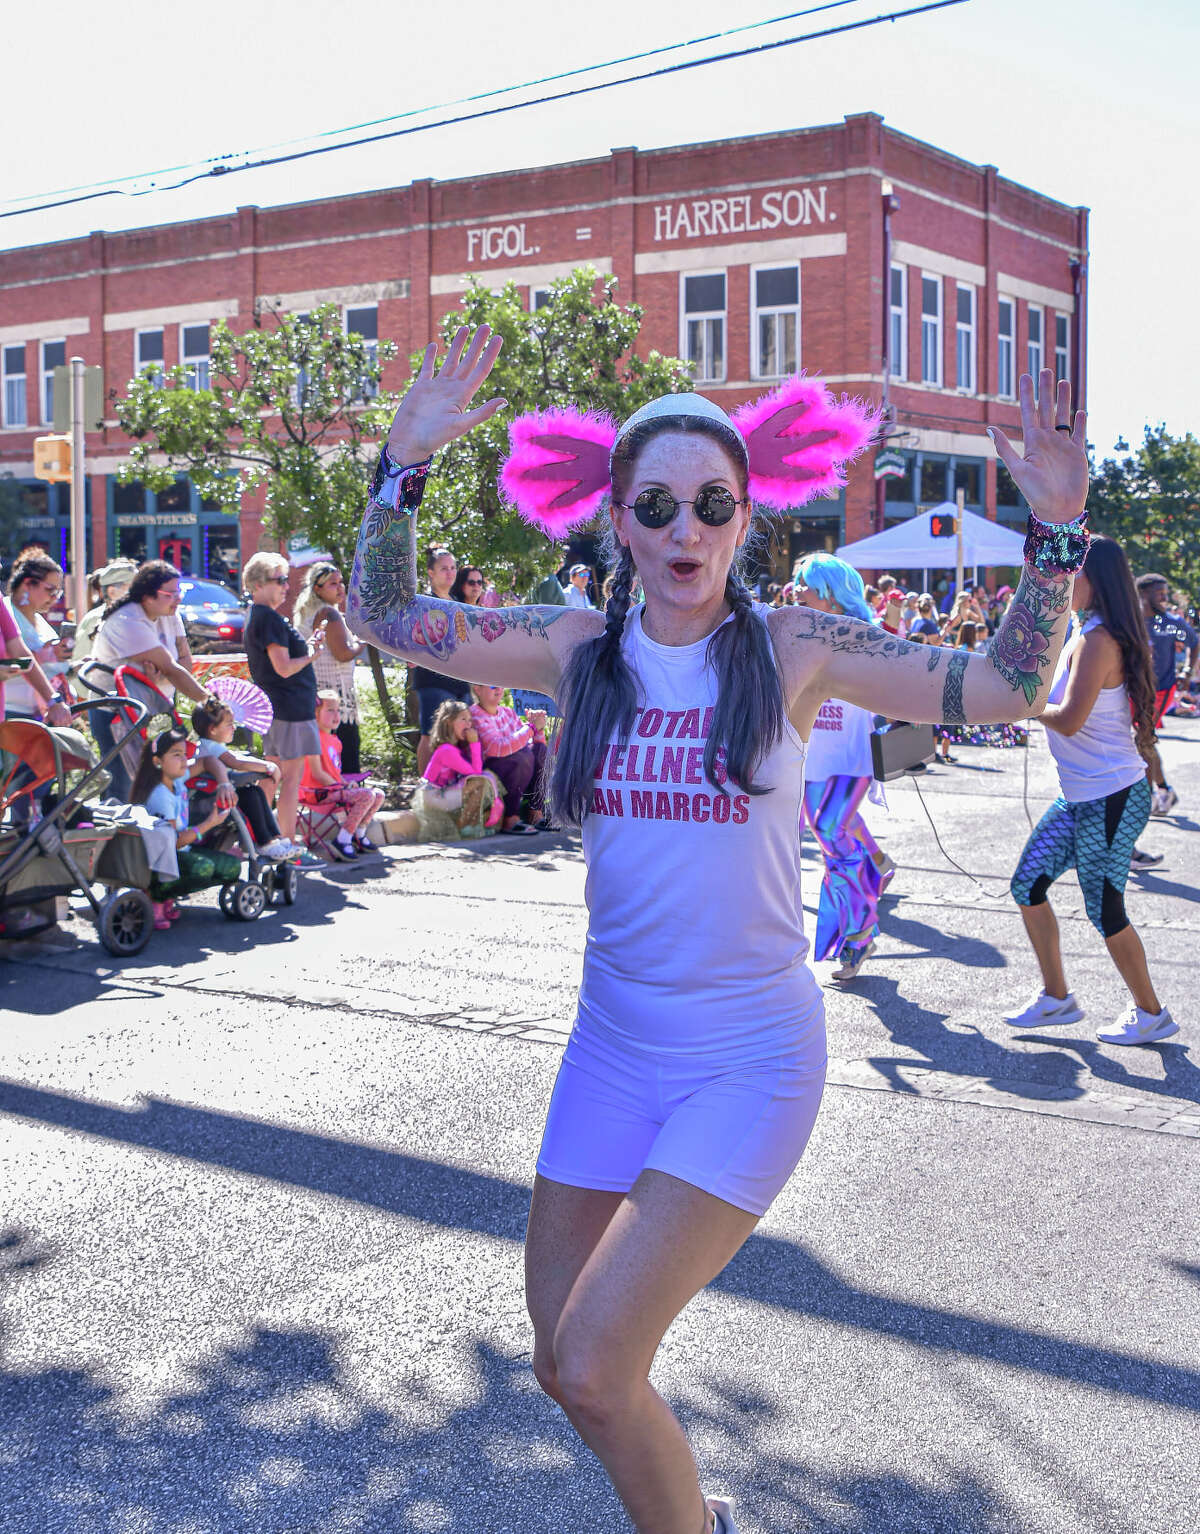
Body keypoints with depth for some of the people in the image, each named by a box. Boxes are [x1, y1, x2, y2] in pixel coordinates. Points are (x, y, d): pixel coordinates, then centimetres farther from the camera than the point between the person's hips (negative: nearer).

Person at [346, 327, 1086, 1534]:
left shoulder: (792, 648, -9)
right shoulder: (579, 647, -2)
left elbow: (1010, 688, -7)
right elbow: (384, 617, -1)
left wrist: (1054, 530, -17)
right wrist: (404, 465, -12)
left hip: (750, 1058, -4)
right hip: (611, 1042, 5)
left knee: (593, 1370, -10)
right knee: (563, 1367, 13)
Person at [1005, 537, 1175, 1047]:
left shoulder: (1099, 640, -20)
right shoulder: (1088, 633, 11)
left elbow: (1069, 719, -26)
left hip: (1110, 797, -10)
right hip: (1080, 794, 10)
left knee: (1104, 911, 2)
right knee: (1027, 884, 11)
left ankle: (1152, 1014, 20)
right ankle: (1056, 998, 23)